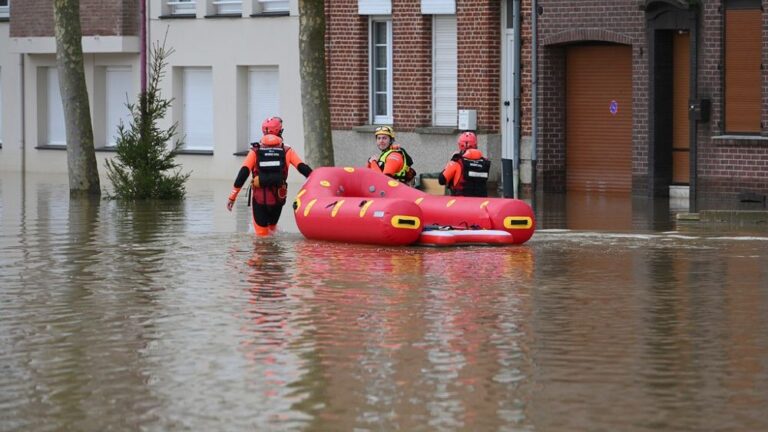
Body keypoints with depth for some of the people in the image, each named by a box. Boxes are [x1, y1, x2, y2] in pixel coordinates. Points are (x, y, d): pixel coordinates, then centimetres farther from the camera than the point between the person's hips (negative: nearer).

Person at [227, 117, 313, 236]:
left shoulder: (255, 151, 0)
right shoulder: (286, 151, 1)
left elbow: (243, 173, -6)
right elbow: (303, 168, -3)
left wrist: (232, 197, -4)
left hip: (259, 198, -1)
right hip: (278, 198, 1)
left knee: (261, 233, 7)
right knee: (272, 227, 23)